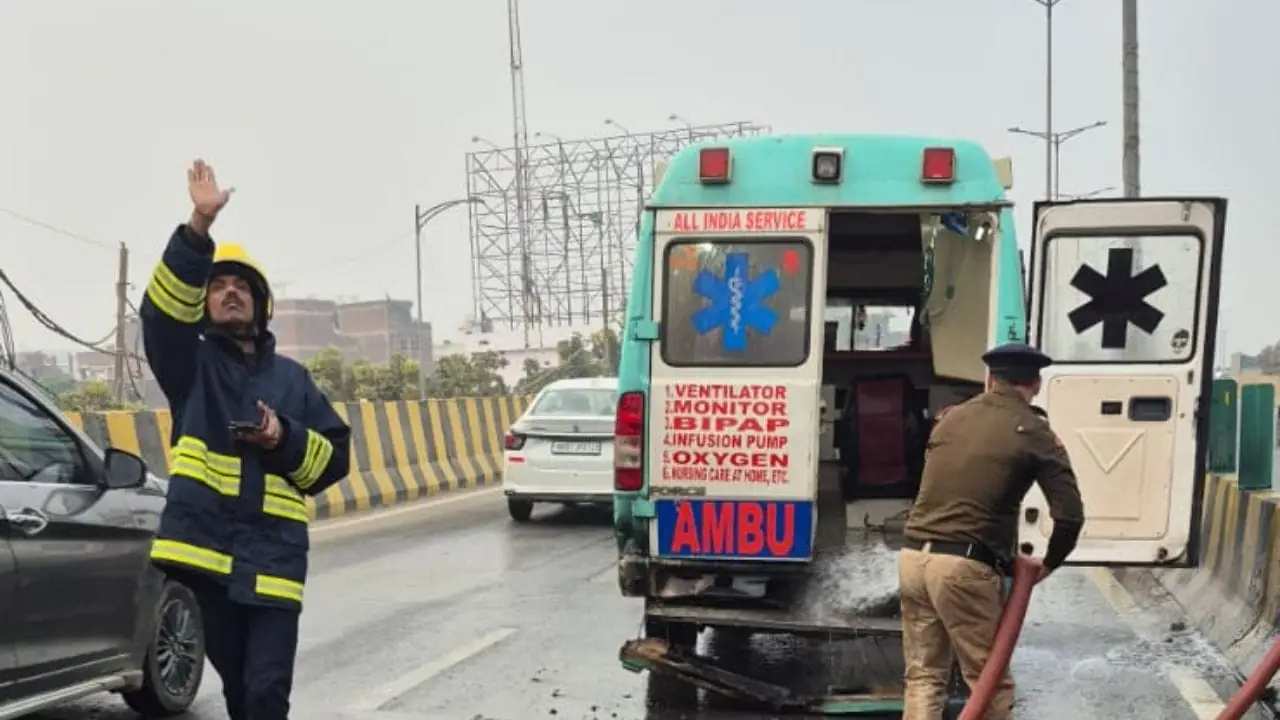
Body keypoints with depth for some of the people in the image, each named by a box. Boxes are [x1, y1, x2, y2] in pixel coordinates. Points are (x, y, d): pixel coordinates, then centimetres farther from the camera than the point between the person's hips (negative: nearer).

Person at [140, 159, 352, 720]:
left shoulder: (291, 377, 17)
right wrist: (200, 225, -24)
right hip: (204, 548, 0)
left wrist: (286, 439, -8)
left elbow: (336, 456, 13)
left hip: (272, 556, 1)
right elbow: (164, 307, -11)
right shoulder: (191, 365, 10)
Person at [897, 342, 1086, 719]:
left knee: (923, 675, 14)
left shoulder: (950, 418, 14)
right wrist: (1048, 564, 11)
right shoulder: (1034, 432, -1)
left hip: (913, 556, 6)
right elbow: (1070, 515, -5)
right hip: (964, 566, -5)